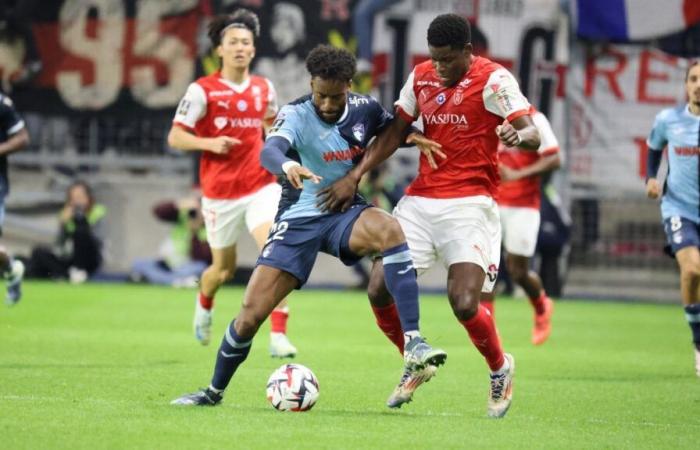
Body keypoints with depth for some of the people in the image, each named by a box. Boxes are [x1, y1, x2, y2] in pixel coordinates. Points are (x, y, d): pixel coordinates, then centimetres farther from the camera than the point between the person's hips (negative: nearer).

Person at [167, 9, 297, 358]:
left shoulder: (264, 88, 6)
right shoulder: (202, 90, -7)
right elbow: (175, 137, -6)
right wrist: (209, 143, -22)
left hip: (261, 187, 2)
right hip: (220, 194, -2)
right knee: (224, 269, 11)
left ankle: (278, 336, -21)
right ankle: (204, 305, 48)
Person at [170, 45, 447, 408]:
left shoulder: (365, 109, -3)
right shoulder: (296, 115, -15)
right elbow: (269, 150, -37)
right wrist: (289, 166, -60)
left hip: (345, 213, 2)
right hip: (299, 220, -1)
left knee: (390, 230, -35)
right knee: (251, 313, -7)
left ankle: (413, 345, -38)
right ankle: (214, 391, 19)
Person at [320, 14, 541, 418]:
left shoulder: (493, 80, -9)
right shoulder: (421, 77, 8)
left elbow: (533, 135, -18)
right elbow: (394, 134, 15)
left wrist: (517, 135, -42)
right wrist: (354, 177, 6)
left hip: (470, 204, -5)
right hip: (420, 200, 6)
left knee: (465, 304, -18)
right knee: (380, 291, -5)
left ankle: (501, 370, 13)